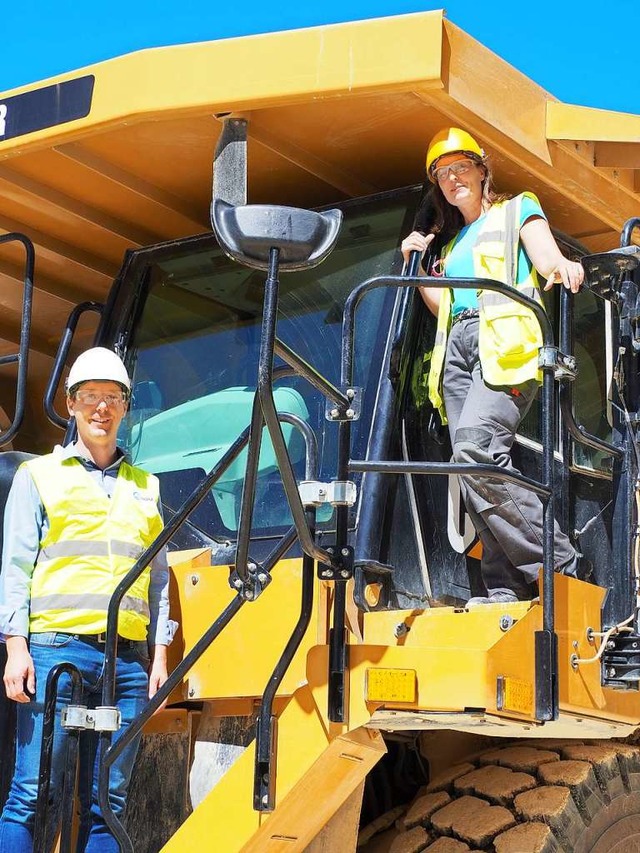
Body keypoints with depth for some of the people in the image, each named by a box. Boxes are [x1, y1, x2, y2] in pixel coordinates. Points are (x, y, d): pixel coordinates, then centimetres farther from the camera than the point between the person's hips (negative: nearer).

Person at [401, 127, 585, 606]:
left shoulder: (517, 211, 15)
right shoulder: (451, 241, 31)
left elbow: (548, 258, -3)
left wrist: (563, 268, -27)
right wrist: (416, 265, 18)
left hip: (505, 346, -7)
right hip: (458, 347, 7)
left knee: (477, 448, -28)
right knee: (472, 464, -8)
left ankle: (559, 566, -25)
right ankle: (505, 588, -11)